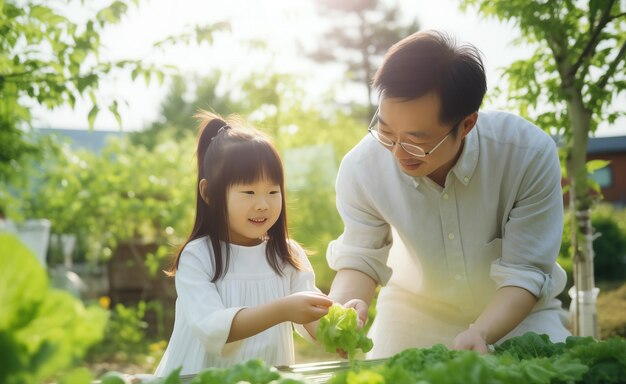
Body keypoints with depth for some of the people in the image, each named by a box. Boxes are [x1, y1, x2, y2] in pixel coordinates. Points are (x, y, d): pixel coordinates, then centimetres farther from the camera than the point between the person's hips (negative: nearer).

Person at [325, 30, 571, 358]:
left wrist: (480, 335, -40)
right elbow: (360, 259, -12)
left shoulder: (530, 154, -29)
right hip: (415, 313, 0)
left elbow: (525, 273, -23)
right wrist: (342, 306, -34)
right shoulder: (361, 168, -23)